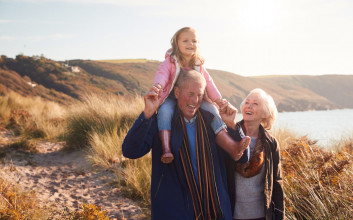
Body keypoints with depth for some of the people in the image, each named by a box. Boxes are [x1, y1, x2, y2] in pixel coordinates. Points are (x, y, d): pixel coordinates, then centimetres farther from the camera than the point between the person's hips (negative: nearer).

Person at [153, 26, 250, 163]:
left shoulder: (198, 65, 10)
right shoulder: (170, 61, -4)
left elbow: (208, 83, 8)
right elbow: (162, 74, -19)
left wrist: (218, 99, -5)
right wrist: (158, 85, -43)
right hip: (172, 98, -4)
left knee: (211, 110, -17)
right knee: (165, 110, -36)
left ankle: (230, 145, -22)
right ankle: (166, 149, -42)